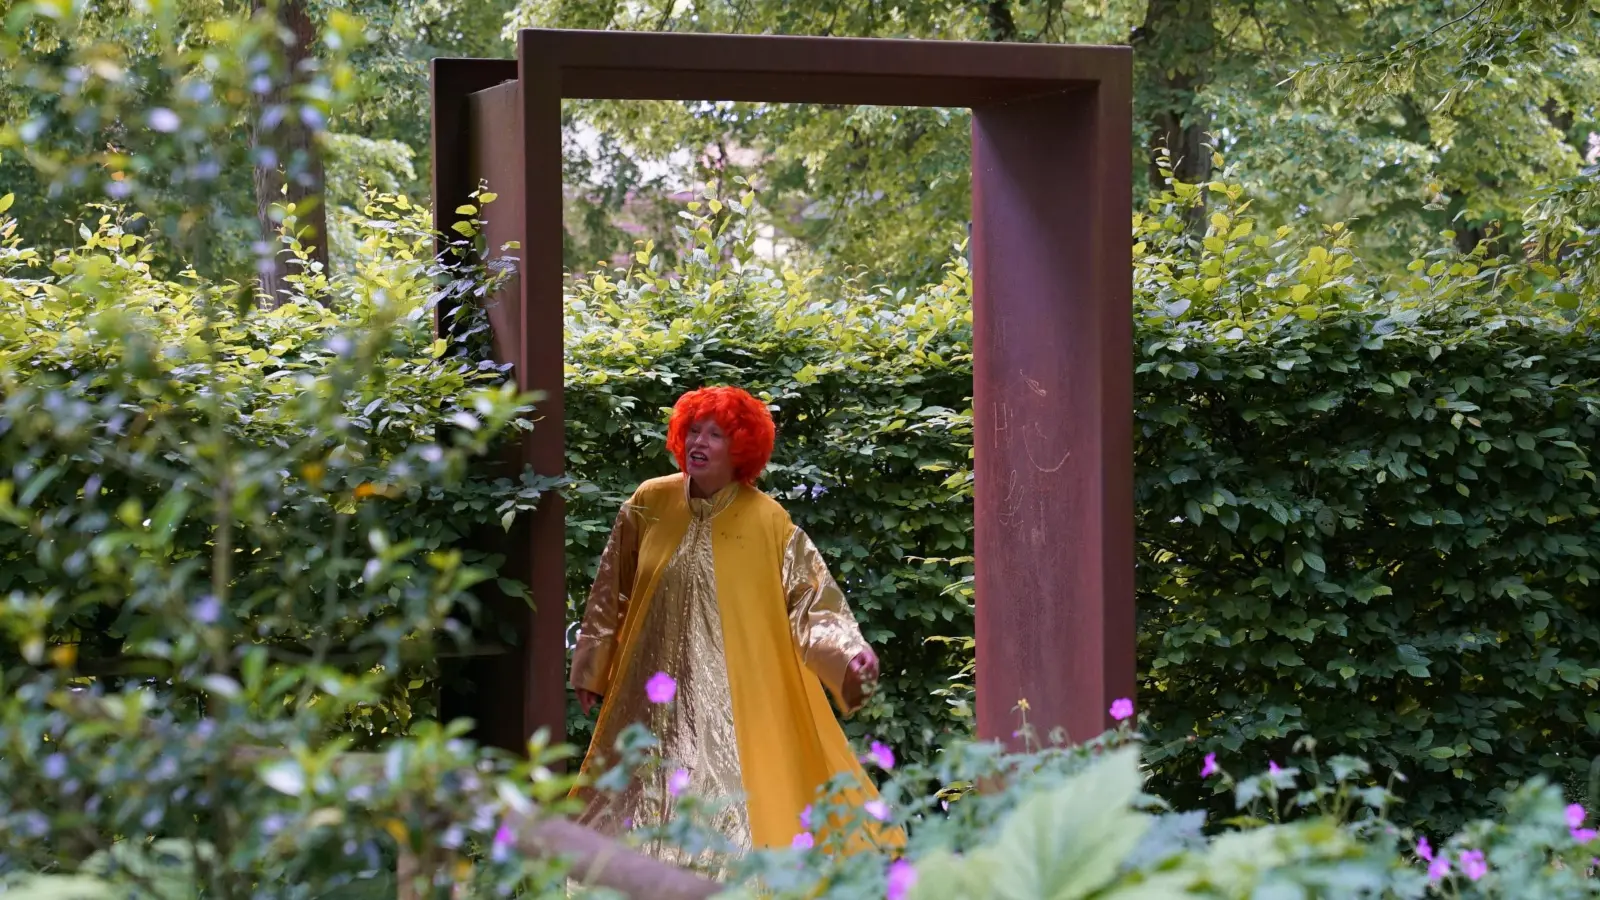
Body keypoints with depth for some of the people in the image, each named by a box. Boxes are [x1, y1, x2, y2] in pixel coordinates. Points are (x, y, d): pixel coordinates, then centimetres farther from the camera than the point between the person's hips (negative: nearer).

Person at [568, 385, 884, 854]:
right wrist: (591, 669, 14)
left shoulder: (768, 522, -6)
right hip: (654, 692, 3)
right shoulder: (649, 504, 2)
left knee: (733, 807, -8)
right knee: (645, 801, 6)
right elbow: (611, 593, 10)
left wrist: (849, 650, -23)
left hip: (737, 697, -3)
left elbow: (811, 598, -6)